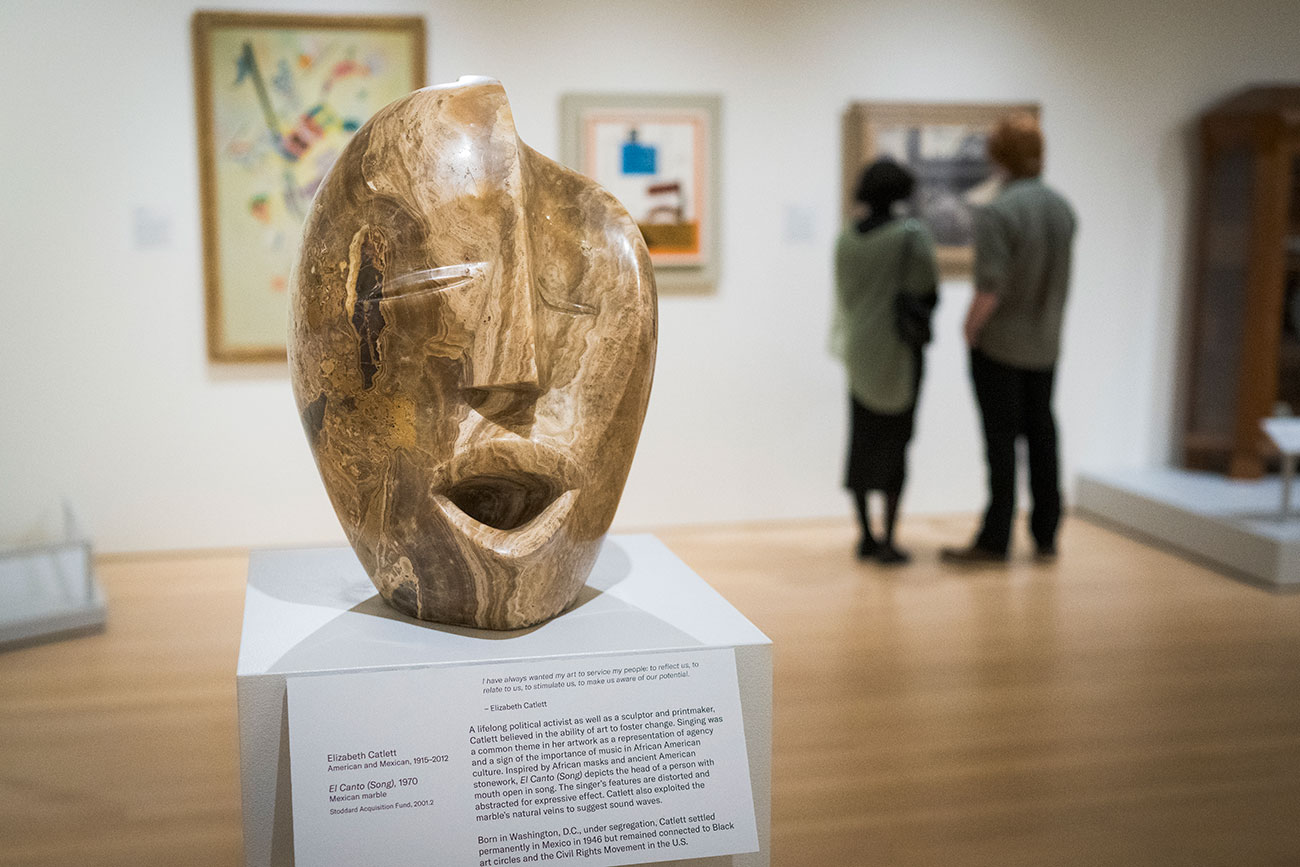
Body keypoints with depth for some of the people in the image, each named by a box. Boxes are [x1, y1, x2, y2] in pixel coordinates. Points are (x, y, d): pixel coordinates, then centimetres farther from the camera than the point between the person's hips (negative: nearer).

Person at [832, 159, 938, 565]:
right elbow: (927, 291, -10)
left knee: (862, 442, 10)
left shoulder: (846, 239, 3)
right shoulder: (912, 236, -11)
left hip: (858, 351, 5)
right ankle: (888, 542, 1)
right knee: (895, 441, 1)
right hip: (898, 352, -5)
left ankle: (866, 536, 17)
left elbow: (842, 299, 9)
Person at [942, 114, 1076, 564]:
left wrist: (969, 329, -9)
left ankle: (995, 541, 9)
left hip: (999, 344, -6)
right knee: (1041, 433, 14)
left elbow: (989, 289, -24)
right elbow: (1060, 278, 8)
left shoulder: (995, 213, -20)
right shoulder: (1062, 207, 1)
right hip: (1045, 344, 6)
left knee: (1002, 438, 1)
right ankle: (1046, 537, 22)